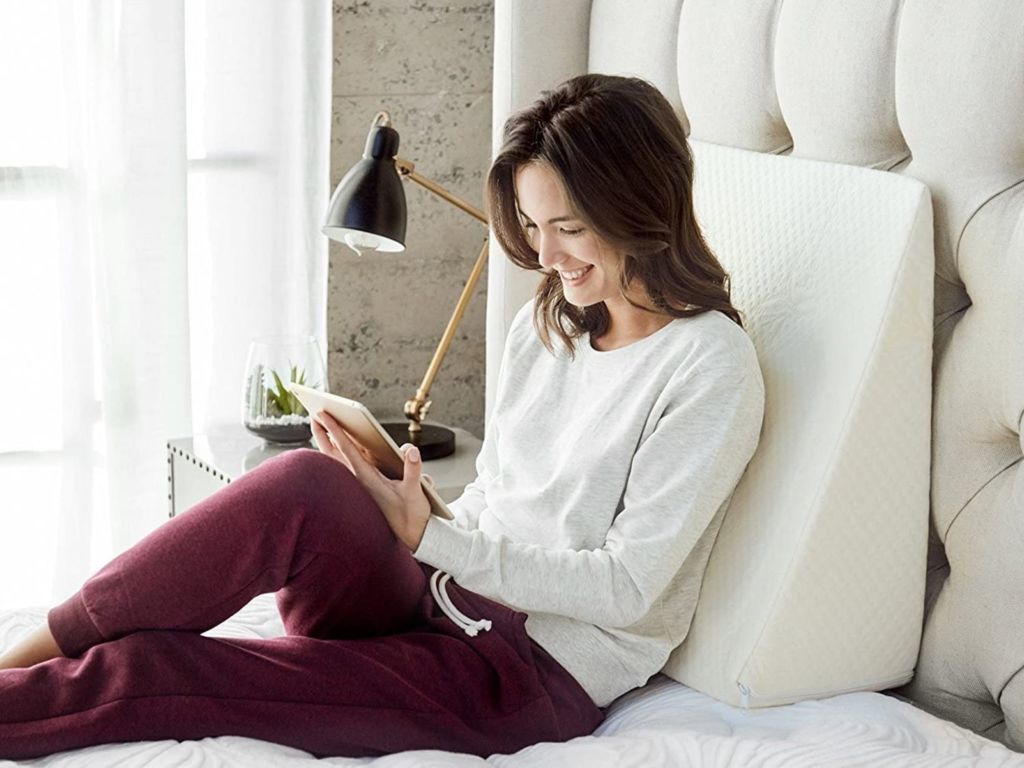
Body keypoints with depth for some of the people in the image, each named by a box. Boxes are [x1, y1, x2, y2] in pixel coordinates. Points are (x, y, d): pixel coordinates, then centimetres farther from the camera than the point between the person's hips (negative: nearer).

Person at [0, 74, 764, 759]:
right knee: (307, 483, -28)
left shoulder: (712, 367, -12)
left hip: (543, 674, -6)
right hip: (446, 597, 6)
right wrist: (409, 520, -6)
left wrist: (431, 540, -20)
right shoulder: (544, 325, 13)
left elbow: (626, 586, -16)